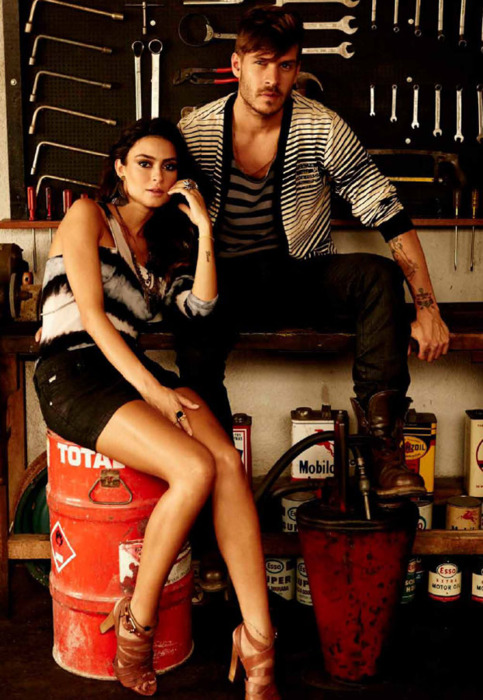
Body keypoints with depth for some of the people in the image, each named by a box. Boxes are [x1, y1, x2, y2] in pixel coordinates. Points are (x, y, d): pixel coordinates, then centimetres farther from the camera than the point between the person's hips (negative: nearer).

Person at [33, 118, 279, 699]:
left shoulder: (159, 244, 25)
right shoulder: (88, 215, 5)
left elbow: (200, 307, 7)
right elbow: (92, 312, -8)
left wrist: (203, 229, 4)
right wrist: (152, 389, -16)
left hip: (132, 368, 6)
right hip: (72, 372, -6)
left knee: (228, 461, -23)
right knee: (196, 469, -28)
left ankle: (258, 641, -22)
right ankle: (136, 626, -10)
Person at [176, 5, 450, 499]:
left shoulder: (321, 129, -8)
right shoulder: (195, 132, -6)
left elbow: (390, 217, -9)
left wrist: (426, 308, -16)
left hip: (303, 280, 1)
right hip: (227, 285, 0)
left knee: (379, 275, -28)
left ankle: (383, 442, -28)